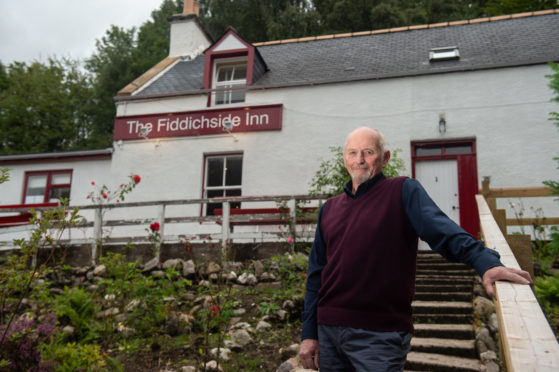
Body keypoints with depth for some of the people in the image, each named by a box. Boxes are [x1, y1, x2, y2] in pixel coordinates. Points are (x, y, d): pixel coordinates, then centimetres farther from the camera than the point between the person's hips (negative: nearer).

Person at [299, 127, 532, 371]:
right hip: (328, 331, 5)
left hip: (379, 335, -5)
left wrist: (485, 262, -38)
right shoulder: (329, 209, 12)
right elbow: (316, 275, 13)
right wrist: (309, 333, 10)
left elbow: (441, 229, -19)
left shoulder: (403, 192, -1)